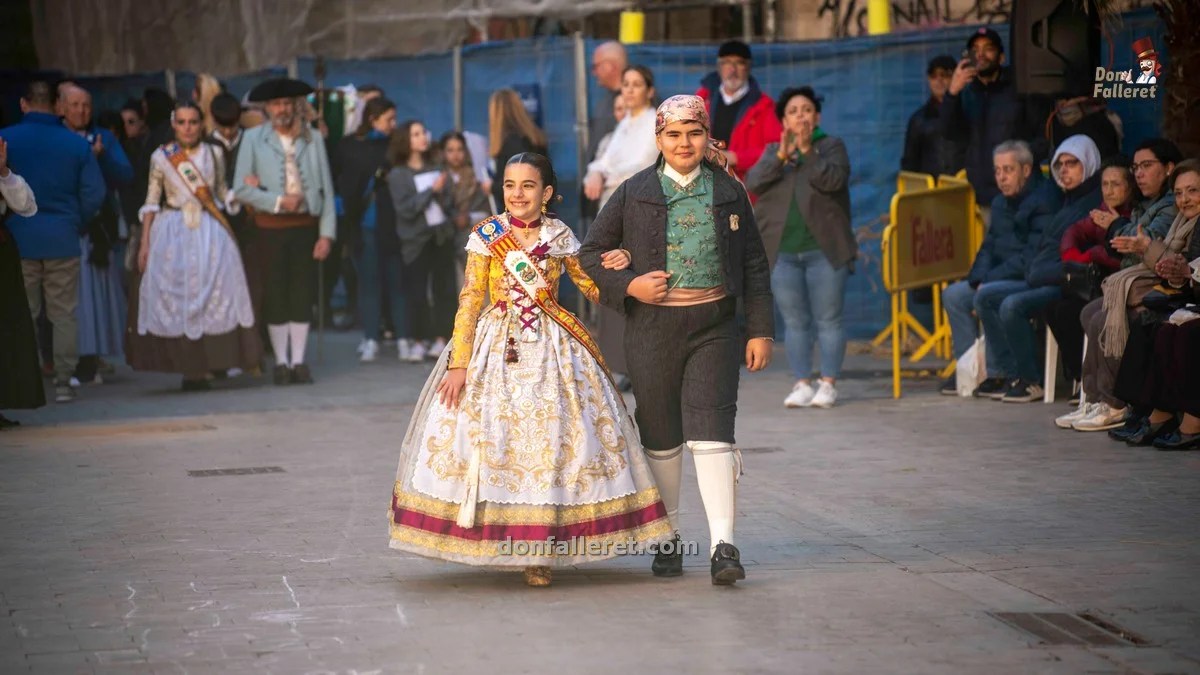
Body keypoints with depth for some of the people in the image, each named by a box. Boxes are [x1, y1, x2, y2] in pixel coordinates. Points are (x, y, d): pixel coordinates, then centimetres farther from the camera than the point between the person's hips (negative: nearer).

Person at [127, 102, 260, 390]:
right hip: (173, 233, -1)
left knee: (213, 292, -5)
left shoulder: (214, 154, 8)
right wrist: (144, 243, 3)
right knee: (175, 296, -3)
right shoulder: (161, 157, 4)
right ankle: (189, 368, 2)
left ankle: (208, 364, 1)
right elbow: (151, 202, 6)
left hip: (210, 232, 1)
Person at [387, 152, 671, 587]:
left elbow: (592, 288, 11)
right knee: (494, 433, -4)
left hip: (552, 348, 1)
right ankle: (496, 538, 7)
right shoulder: (486, 236, -1)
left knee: (551, 436, -2)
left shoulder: (560, 236, 4)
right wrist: (459, 363, -10)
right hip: (496, 346, -1)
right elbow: (469, 301, -4)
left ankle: (539, 552, 4)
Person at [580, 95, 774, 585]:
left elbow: (754, 265, 9)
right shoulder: (634, 194, 3)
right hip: (652, 328, 1)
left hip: (714, 327, -1)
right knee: (660, 437, 8)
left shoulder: (729, 192, 7)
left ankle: (723, 544, -14)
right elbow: (591, 254, 8)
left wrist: (761, 330, 4)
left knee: (711, 433, -11)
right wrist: (629, 285, -8)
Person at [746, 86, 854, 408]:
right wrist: (781, 156, -15)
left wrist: (807, 151, -19)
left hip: (824, 251, -3)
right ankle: (802, 383, 6)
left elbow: (833, 180, -13)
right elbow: (753, 183, -4)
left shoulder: (831, 147, 4)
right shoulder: (772, 152, 13)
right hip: (782, 253, 3)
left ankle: (828, 383, 3)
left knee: (828, 320, -1)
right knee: (795, 322, 3)